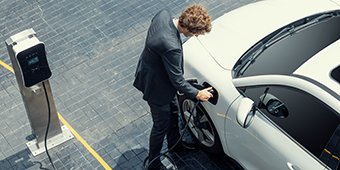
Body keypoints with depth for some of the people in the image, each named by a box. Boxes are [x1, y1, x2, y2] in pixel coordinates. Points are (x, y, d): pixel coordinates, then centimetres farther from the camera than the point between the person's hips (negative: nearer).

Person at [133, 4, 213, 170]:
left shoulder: (164, 14, -18)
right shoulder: (171, 46, -43)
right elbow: (177, 80, -28)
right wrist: (197, 94, -14)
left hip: (149, 69, 9)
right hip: (156, 86, -9)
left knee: (173, 111, 30)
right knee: (161, 125, 14)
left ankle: (174, 142, 57)